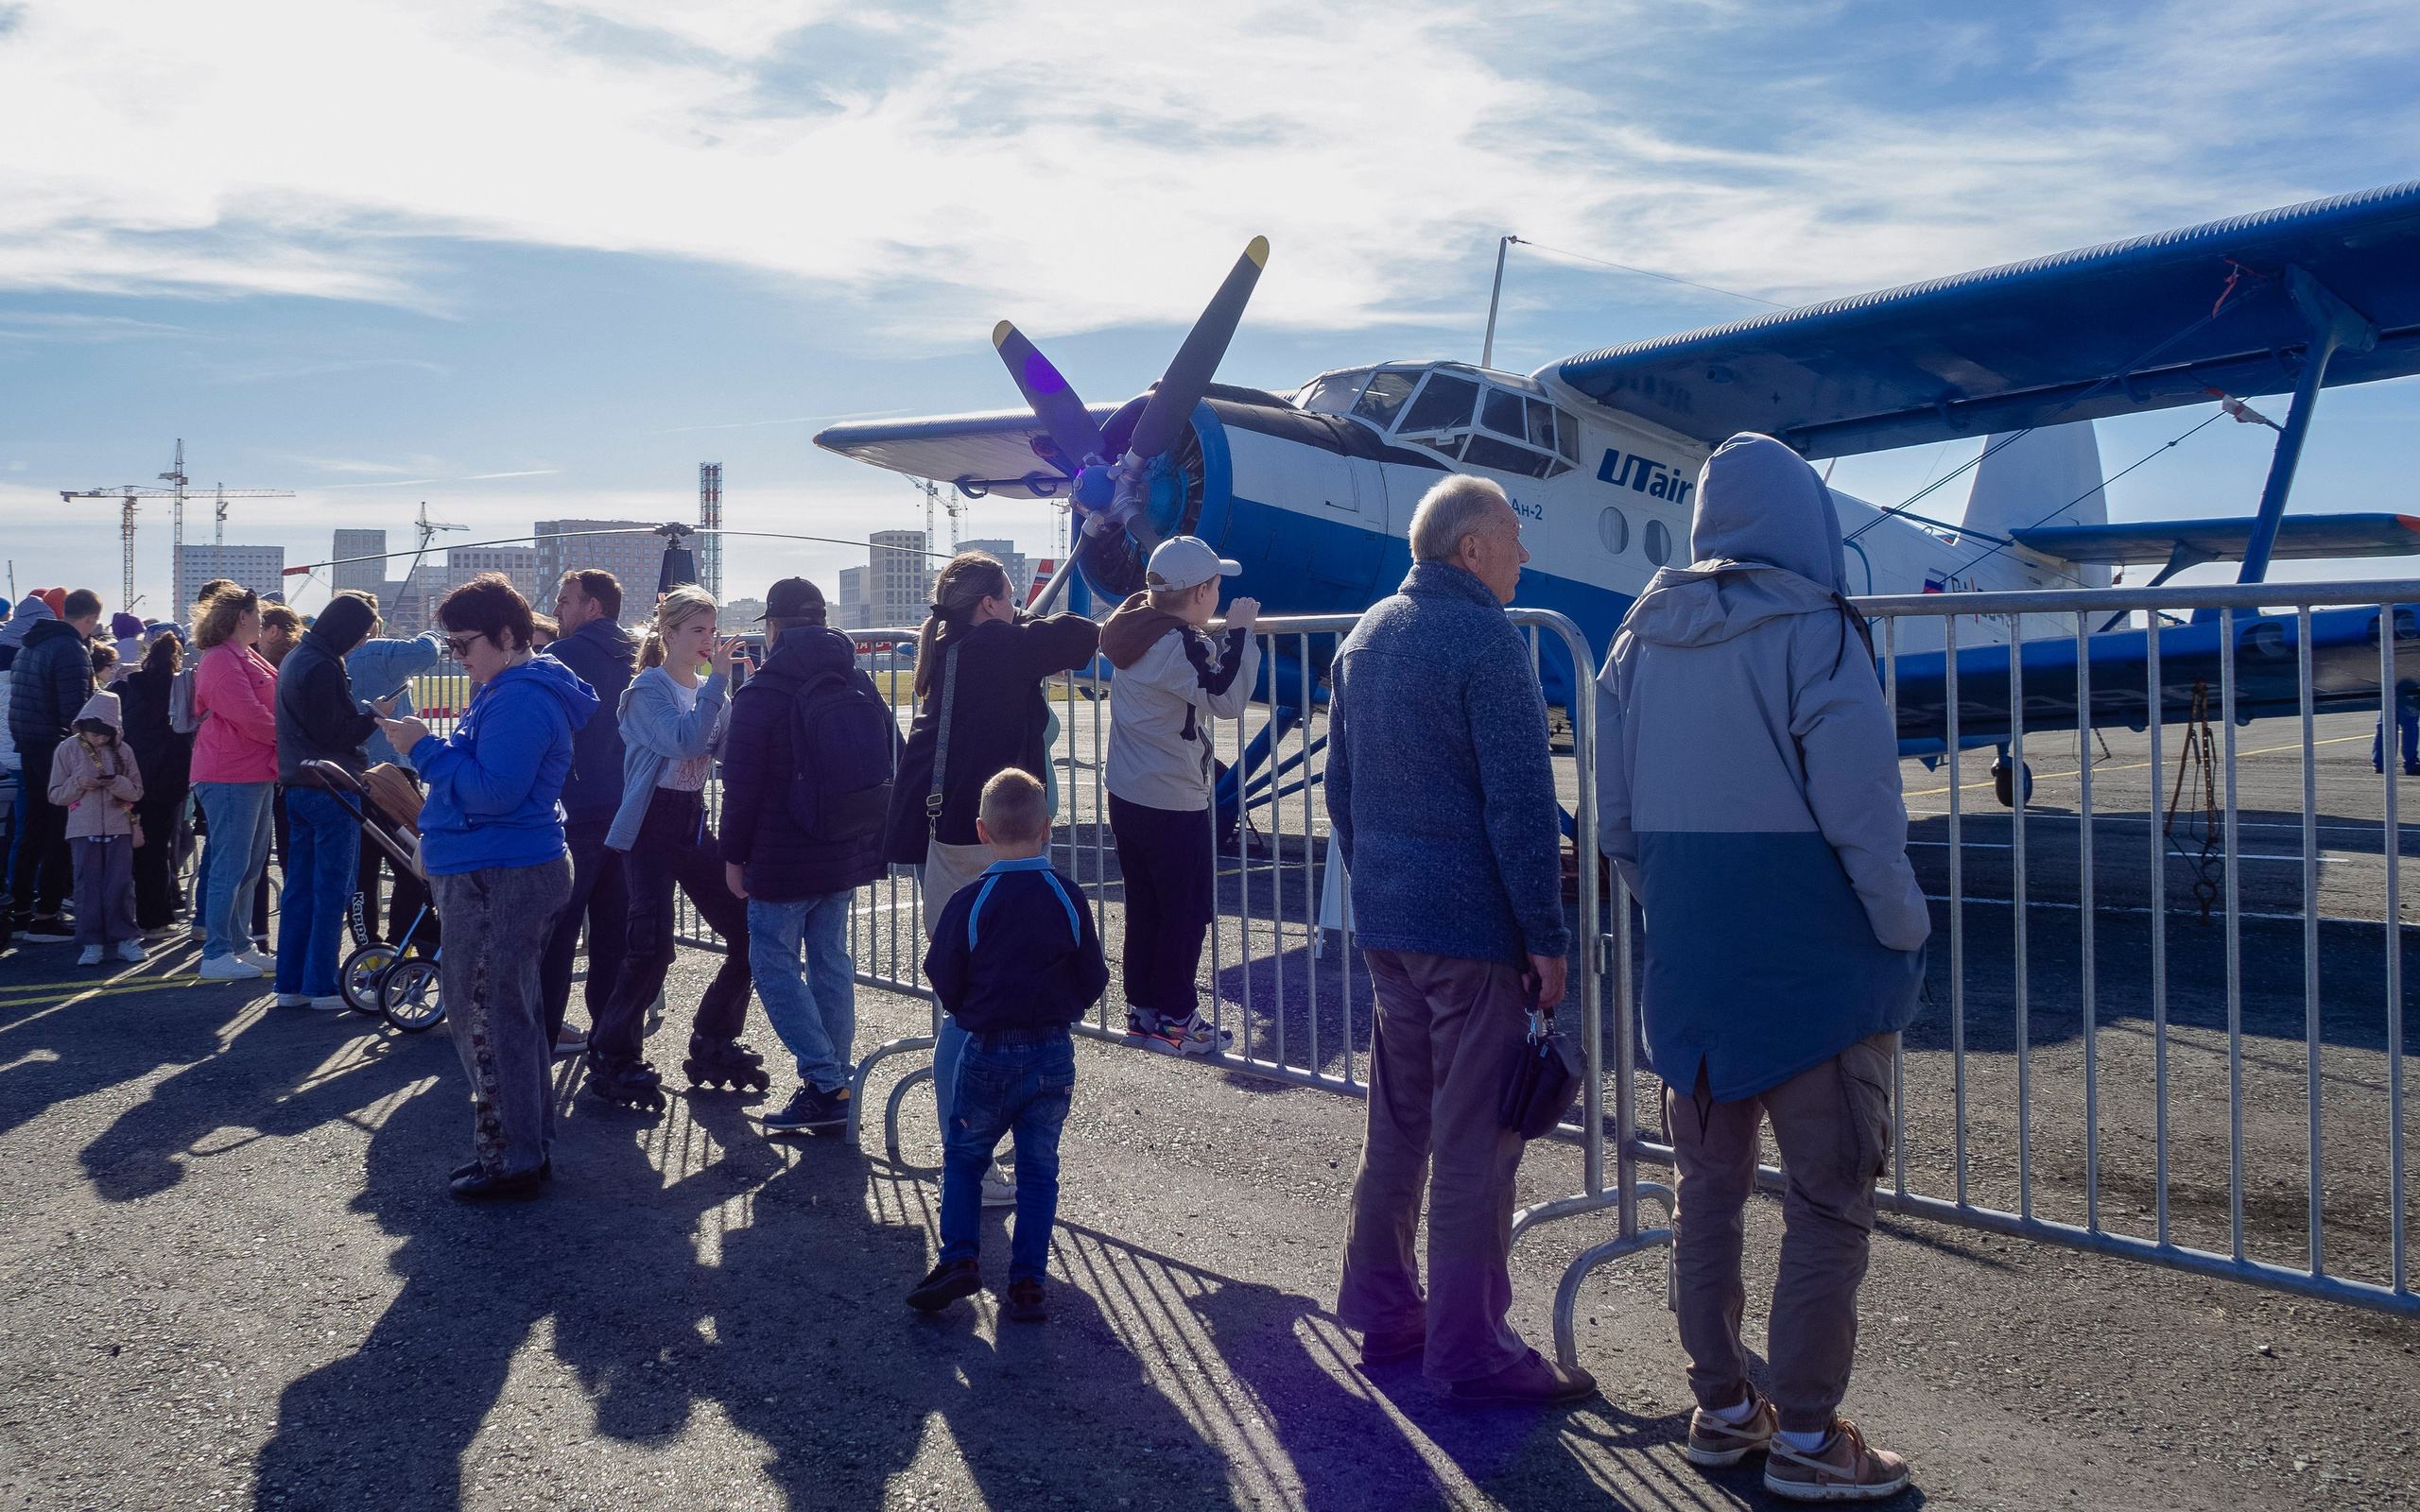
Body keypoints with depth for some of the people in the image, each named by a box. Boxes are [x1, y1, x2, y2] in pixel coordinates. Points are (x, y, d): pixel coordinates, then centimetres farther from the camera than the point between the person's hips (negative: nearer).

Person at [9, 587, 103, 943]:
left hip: (28, 750, 9)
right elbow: (75, 711, -23)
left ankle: (21, 912, 23)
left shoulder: (29, 645, 15)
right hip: (58, 752, -9)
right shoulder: (71, 649, -15)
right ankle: (45, 918, -2)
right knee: (62, 835, -3)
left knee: (34, 830, 17)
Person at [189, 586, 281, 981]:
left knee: (251, 867, 14)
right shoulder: (221, 660, -13)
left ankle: (241, 946, 22)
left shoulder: (248, 658, 19)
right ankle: (216, 955, -2)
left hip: (256, 773, 10)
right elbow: (249, 715, -20)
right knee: (230, 866, -7)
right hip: (231, 775, -10)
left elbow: (269, 705, 22)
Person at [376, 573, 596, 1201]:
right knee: (513, 1013, 16)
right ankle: (530, 1147, 26)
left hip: (495, 882, -11)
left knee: (487, 1019, -5)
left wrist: (426, 748, -17)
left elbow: (492, 791, -24)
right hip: (501, 872, 11)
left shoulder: (519, 700, -18)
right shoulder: (509, 689, 18)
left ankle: (512, 1161, 2)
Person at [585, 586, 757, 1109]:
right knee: (652, 946, -14)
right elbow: (683, 740, -27)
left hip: (694, 824, 7)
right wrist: (717, 680, -24)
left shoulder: (709, 689, 11)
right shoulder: (648, 689, -9)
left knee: (746, 933, 3)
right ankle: (613, 1059, 3)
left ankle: (713, 1045, 19)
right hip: (651, 827, -7)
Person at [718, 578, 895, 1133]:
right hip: (848, 854, 6)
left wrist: (734, 855, -2)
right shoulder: (860, 684, 7)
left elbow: (742, 783, -12)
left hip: (784, 859, -6)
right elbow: (890, 765, 13)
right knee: (831, 961, 14)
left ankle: (825, 1085, -5)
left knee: (775, 965, 2)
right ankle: (837, 1086, 18)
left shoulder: (762, 692, -11)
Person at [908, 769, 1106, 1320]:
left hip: (989, 1053, -2)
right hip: (1054, 1055, 2)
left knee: (963, 1156, 17)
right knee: (1039, 1167, 11)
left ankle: (959, 1257, 4)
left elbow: (944, 984, -5)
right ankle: (1027, 1282, 10)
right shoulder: (1068, 897, -6)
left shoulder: (969, 903, -12)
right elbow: (1094, 981, 0)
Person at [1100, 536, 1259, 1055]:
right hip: (1174, 804, -8)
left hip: (1126, 795, 8)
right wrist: (1240, 631, -18)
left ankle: (1141, 1010, 23)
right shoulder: (1180, 646, -20)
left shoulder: (1134, 628, 6)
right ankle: (1174, 1021, 9)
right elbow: (1227, 698, -25)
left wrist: (1221, 636, 14)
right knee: (1186, 912, 3)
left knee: (1143, 909, 16)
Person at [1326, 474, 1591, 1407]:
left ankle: (1383, 1313, 26)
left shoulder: (1365, 638, 12)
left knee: (1397, 1124, 17)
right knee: (1474, 1141, 0)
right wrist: (1547, 937, -13)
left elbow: (1339, 787, 18)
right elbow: (1521, 808, -17)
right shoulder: (1484, 641, -14)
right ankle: (1472, 1349, 8)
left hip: (1385, 922, 8)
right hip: (1472, 926, -8)